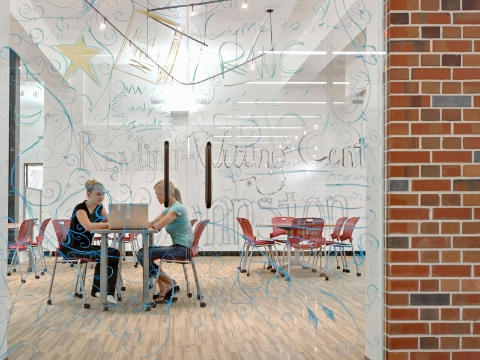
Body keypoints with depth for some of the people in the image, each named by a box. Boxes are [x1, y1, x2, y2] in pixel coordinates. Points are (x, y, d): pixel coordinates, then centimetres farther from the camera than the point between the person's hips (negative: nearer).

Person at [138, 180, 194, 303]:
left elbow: (158, 225, -24)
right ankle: (165, 289, 2)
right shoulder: (169, 209, 15)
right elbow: (152, 224, 12)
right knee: (143, 253, 4)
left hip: (182, 248, -10)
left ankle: (169, 285, -1)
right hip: (177, 247, 10)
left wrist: (153, 224, -4)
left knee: (143, 256, -15)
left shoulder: (177, 208, -16)